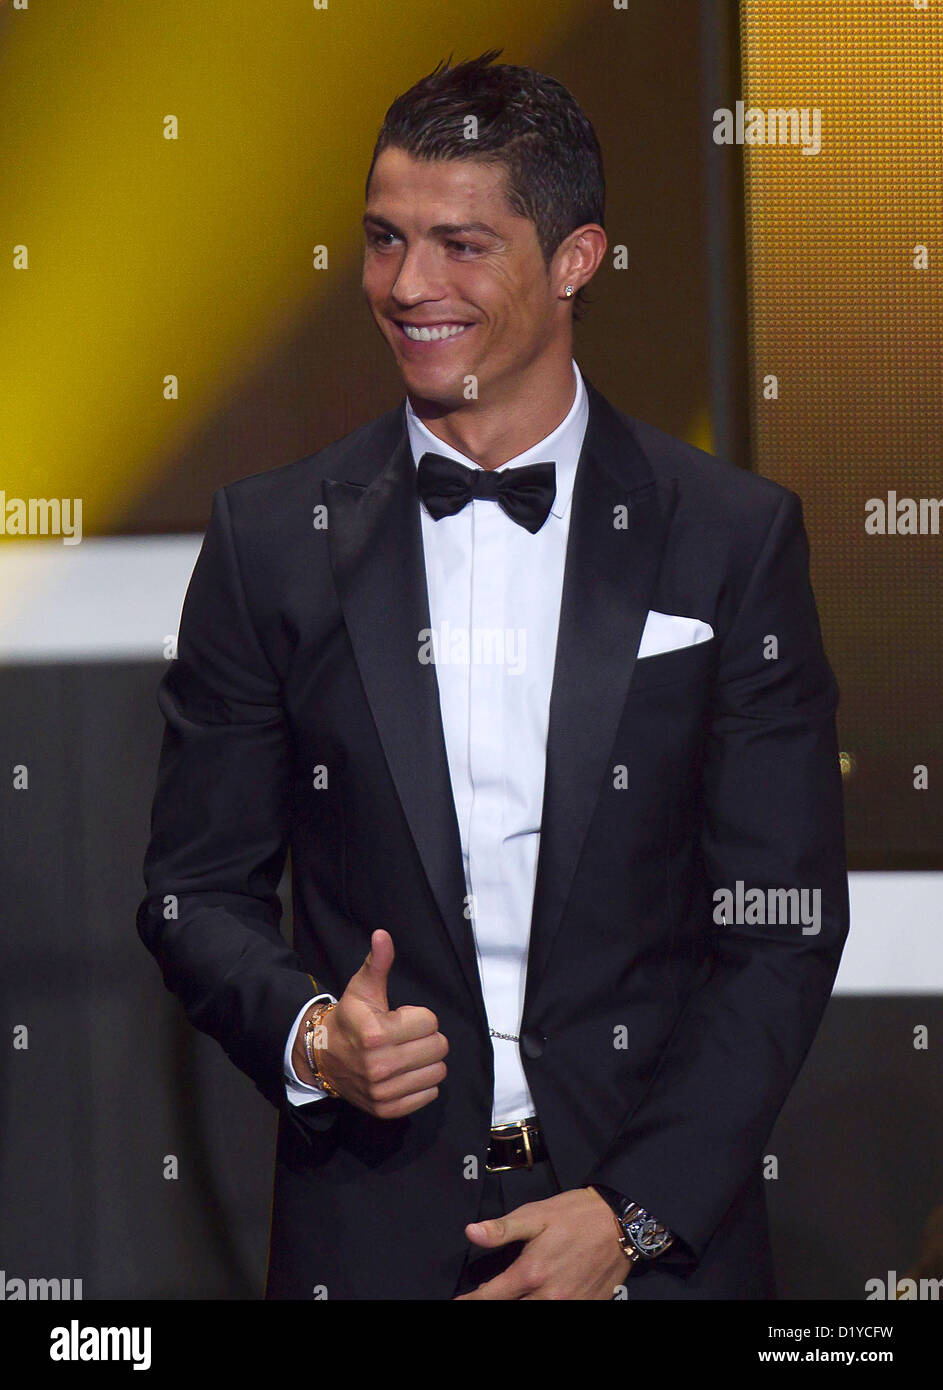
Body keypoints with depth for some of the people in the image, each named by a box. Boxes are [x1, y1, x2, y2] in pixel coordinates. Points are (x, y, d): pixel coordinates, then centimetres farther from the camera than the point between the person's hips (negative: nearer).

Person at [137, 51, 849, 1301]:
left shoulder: (734, 538, 0)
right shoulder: (274, 539, 3)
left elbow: (786, 921, -2)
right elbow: (197, 890, 6)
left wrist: (636, 1213, -10)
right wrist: (307, 1036, -14)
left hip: (662, 1228, -1)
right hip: (370, 1226, 1)